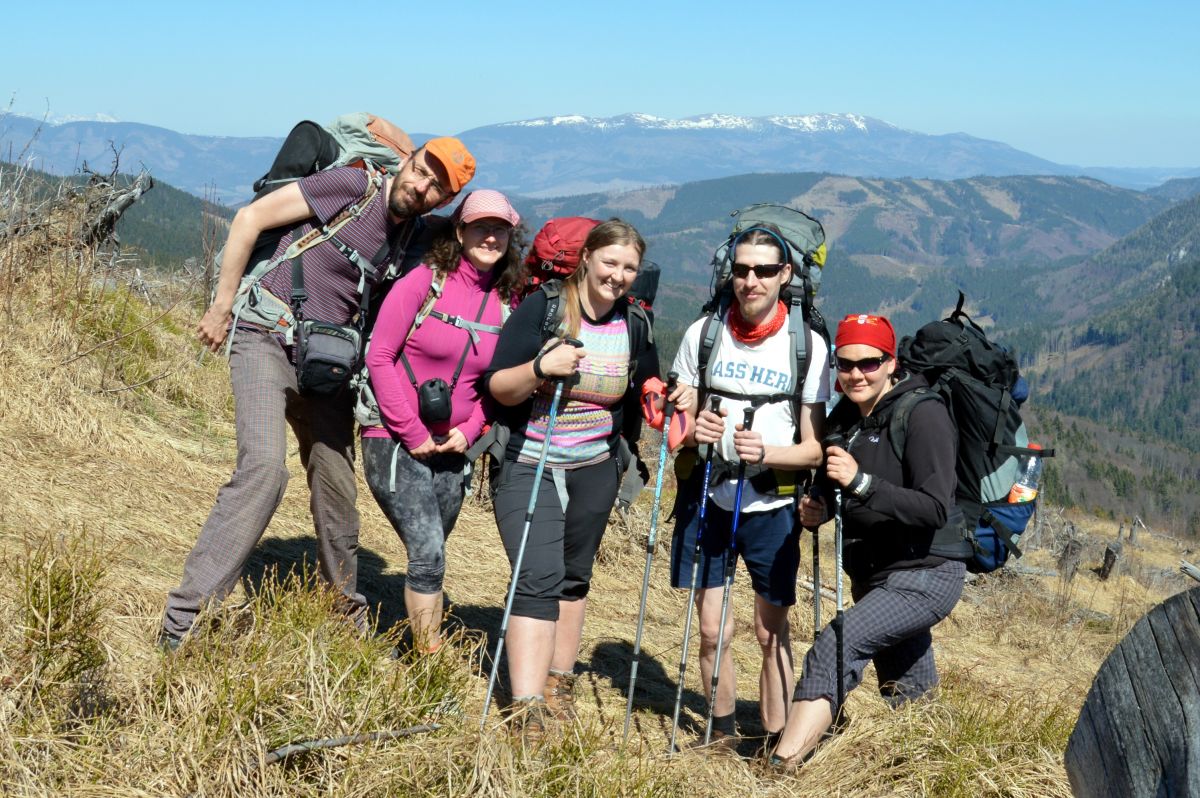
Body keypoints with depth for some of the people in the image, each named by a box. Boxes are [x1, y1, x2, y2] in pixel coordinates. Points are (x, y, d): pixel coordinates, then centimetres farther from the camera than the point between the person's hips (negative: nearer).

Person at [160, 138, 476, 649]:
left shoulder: (416, 237, 6)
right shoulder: (353, 186, -12)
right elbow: (251, 217, -10)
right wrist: (222, 307, -8)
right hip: (265, 339, -6)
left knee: (336, 483, 12)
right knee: (264, 466, -22)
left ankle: (346, 611, 33)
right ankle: (184, 622, -18)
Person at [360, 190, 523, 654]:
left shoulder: (505, 303, 5)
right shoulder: (423, 282, -8)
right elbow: (379, 358, -8)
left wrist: (469, 430, -2)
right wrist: (411, 433, -11)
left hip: (451, 452, 5)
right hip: (396, 443, -5)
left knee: (428, 558, 10)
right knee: (428, 554, -14)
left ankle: (418, 645, 22)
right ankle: (430, 661, -4)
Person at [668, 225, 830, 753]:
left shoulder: (809, 346, -7)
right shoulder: (702, 334, -2)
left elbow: (813, 449, -6)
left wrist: (766, 453, -25)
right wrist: (693, 432, -17)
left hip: (772, 506, -1)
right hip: (707, 499, 1)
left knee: (771, 632, 6)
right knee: (712, 629, 4)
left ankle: (775, 744, 21)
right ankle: (723, 732, 25)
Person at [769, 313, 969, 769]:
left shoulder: (922, 413, -16)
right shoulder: (844, 417, 5)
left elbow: (935, 509, -24)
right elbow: (833, 491, 18)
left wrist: (861, 482, -33)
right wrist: (815, 510, -5)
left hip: (926, 573, -8)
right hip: (872, 574, 9)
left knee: (835, 648, -26)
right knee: (908, 699, 20)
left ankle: (779, 768, -31)